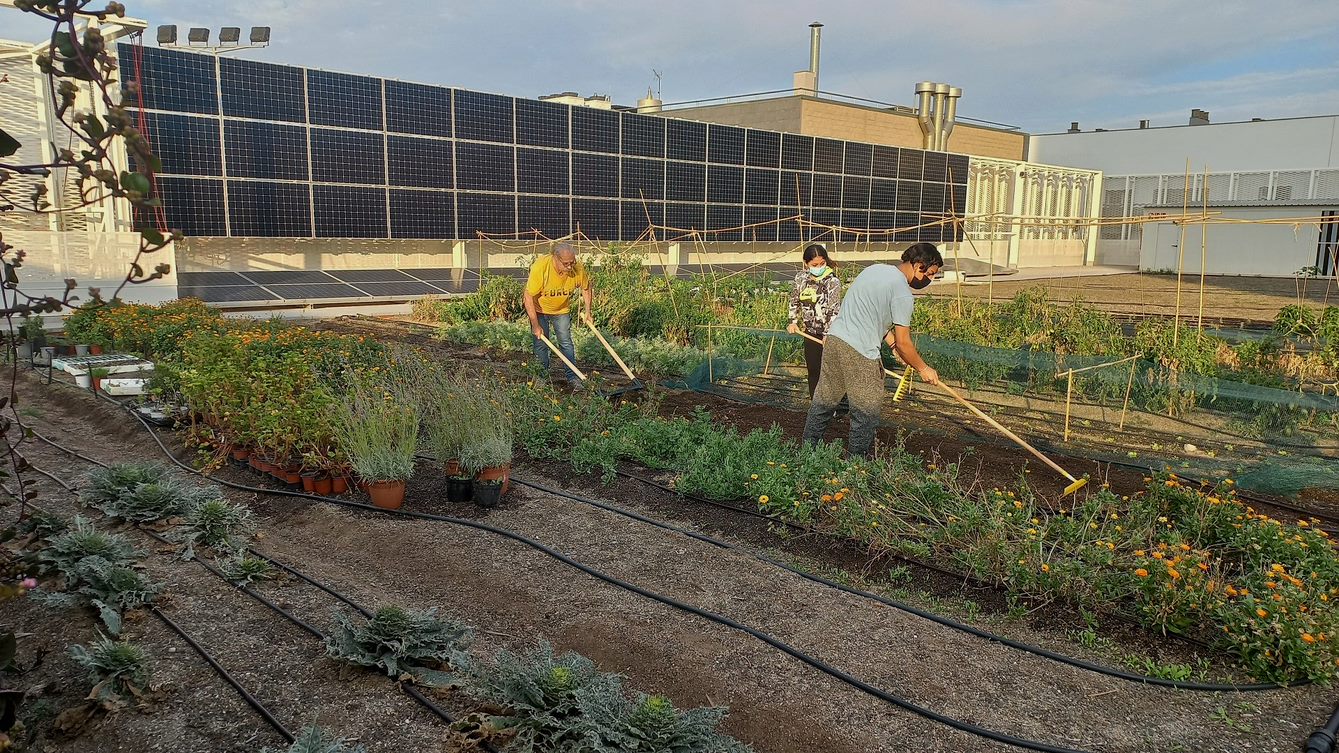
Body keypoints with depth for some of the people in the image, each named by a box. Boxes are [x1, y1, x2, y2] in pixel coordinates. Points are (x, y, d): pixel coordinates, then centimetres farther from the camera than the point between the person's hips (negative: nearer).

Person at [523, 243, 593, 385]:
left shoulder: (577, 268, -25)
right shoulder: (540, 267, -35)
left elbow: (586, 287, -1)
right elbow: (529, 297, -28)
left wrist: (587, 310, -1)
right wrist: (535, 325, -25)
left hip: (562, 310, 2)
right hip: (538, 308, -2)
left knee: (566, 342, 1)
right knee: (541, 343, 0)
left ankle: (572, 376, 7)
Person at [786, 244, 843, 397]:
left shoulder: (832, 281, -16)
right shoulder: (801, 277, 2)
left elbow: (834, 310, -22)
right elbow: (794, 300, 16)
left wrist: (828, 334, -30)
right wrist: (793, 321, 5)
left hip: (829, 334, -6)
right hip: (810, 332, 6)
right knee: (813, 370, 12)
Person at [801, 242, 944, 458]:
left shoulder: (875, 269, 15)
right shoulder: (903, 294, -12)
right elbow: (904, 344, -9)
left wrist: (892, 343, 22)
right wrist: (923, 369, 6)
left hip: (835, 337, 9)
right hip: (859, 351, -9)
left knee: (824, 401, 18)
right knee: (866, 411, 5)